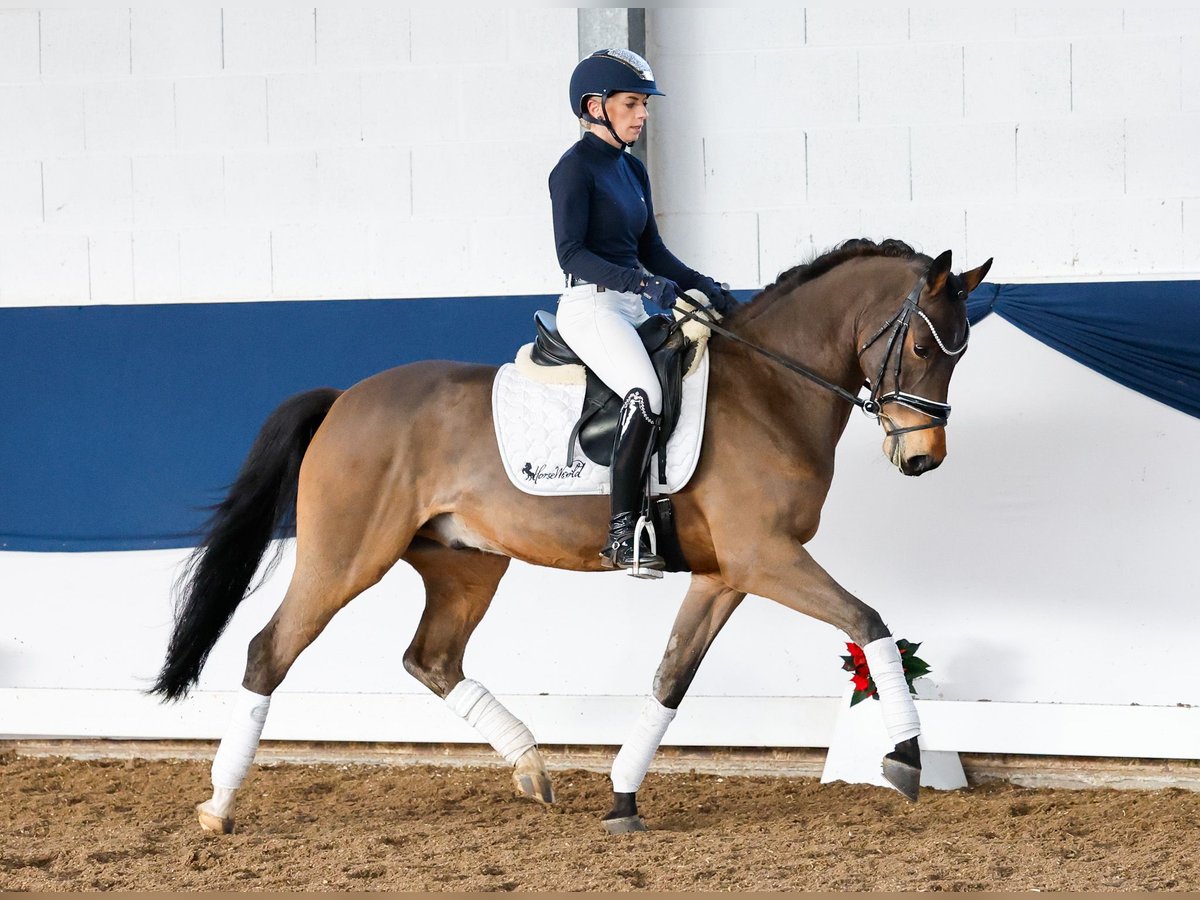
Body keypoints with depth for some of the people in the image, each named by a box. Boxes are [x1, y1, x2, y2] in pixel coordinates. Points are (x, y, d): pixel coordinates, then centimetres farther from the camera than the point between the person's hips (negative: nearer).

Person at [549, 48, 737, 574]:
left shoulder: (632, 170, 16)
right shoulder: (575, 168, -8)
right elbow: (571, 253, -17)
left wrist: (703, 287, 6)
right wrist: (642, 282, -26)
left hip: (633, 310, 9)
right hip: (590, 307, -9)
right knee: (646, 394, -31)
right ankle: (624, 535, -32)